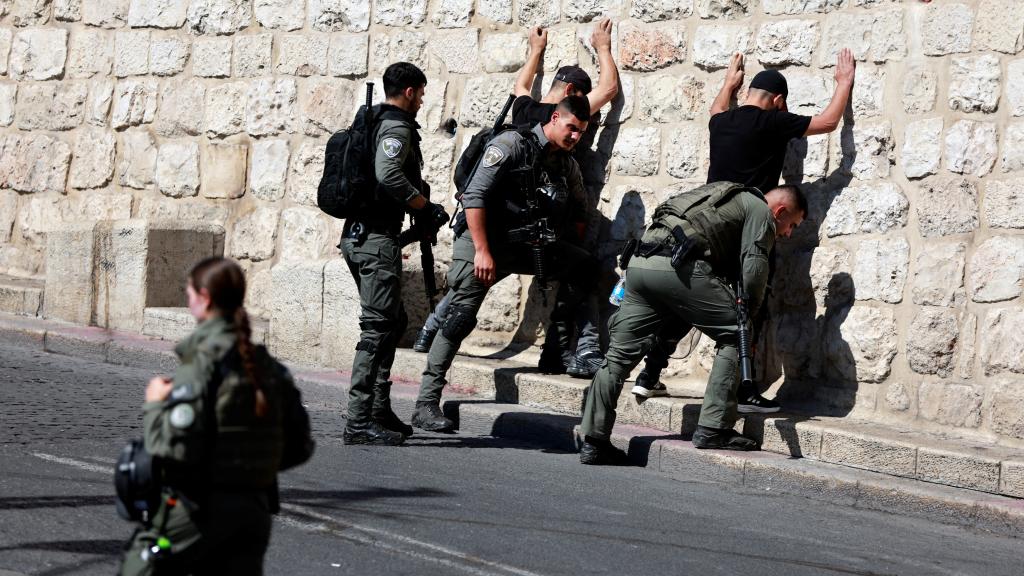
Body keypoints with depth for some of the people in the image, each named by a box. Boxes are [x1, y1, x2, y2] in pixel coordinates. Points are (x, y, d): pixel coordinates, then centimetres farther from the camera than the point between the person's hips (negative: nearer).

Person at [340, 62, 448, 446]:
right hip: (377, 238, -10)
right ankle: (359, 423, -15)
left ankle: (379, 411, 21)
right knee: (379, 327, -11)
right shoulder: (397, 127, -10)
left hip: (357, 235, 10)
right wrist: (427, 208, -15)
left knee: (394, 321, 18)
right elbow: (388, 175, -26)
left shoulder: (371, 122, 20)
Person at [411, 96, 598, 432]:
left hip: (526, 246, 7)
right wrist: (482, 251, -22)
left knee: (585, 266, -6)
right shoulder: (513, 144, -11)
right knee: (461, 317, -15)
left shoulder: (568, 166, 10)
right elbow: (475, 196, -17)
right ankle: (426, 405, -15)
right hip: (482, 241, -6)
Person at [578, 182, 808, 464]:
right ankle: (713, 428, -1)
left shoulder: (732, 197, 37)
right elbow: (754, 264, -4)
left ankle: (593, 441, 11)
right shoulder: (760, 211, 10)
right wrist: (750, 310, 8)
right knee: (734, 333, 3)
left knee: (620, 354, 12)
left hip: (640, 262, 9)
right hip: (678, 267, -9)